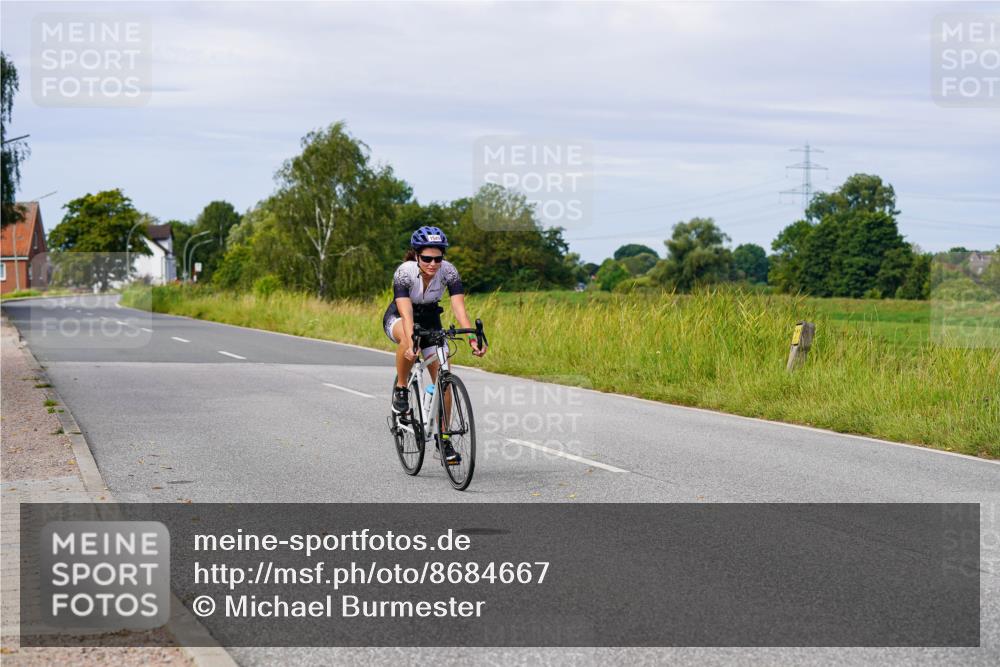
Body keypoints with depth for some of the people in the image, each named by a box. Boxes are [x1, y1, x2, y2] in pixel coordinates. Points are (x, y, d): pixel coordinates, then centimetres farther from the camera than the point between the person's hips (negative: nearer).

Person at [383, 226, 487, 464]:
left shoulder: (448, 271, -23)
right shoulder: (404, 272, -31)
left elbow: (459, 309, -32)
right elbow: (406, 313, -41)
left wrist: (473, 339, -47)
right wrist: (410, 343, -57)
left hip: (430, 321, 3)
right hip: (398, 320, -3)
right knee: (408, 339, -40)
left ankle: (443, 438, 2)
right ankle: (400, 389, -17)